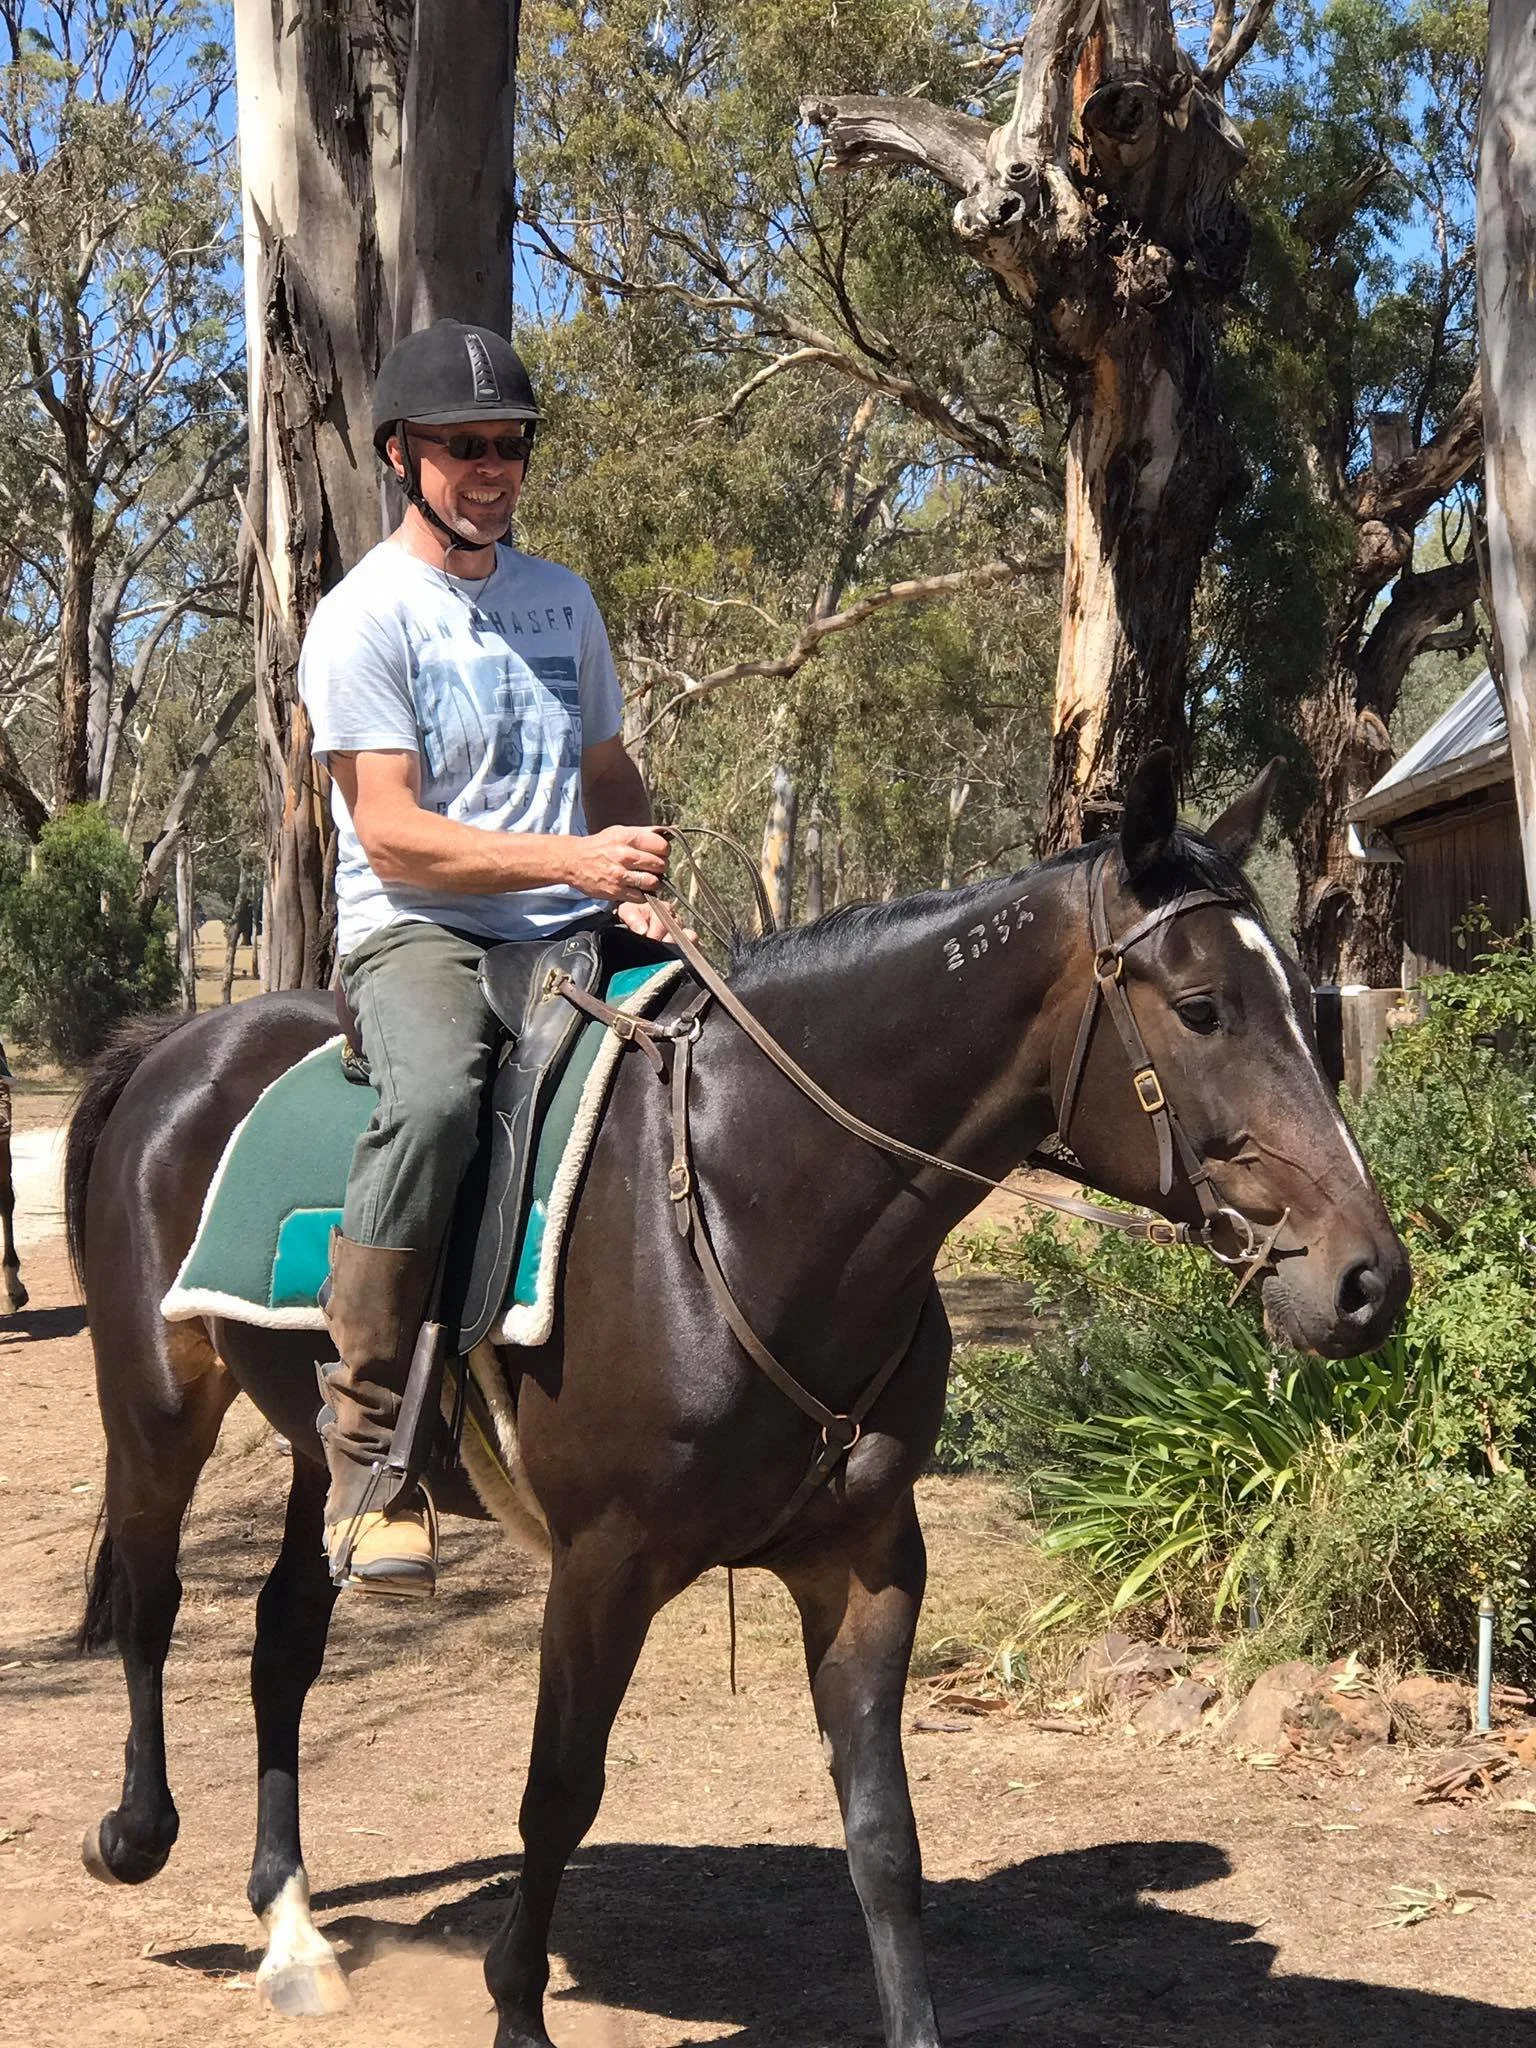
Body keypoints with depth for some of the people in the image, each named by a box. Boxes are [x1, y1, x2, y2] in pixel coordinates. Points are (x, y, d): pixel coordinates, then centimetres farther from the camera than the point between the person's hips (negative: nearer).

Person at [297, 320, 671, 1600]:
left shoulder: (562, 600, 17)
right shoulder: (366, 617, -3)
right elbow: (392, 831, -12)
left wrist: (638, 888, 4)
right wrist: (571, 858, -22)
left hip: (567, 938, 6)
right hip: (414, 933, -6)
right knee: (435, 1097, -38)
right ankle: (368, 1441, -28)